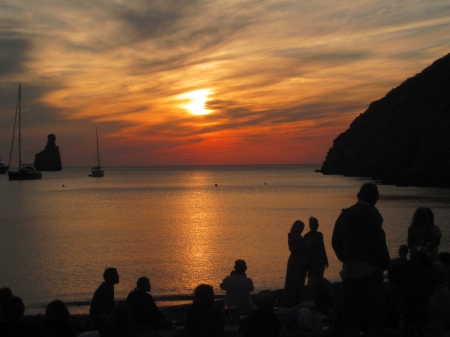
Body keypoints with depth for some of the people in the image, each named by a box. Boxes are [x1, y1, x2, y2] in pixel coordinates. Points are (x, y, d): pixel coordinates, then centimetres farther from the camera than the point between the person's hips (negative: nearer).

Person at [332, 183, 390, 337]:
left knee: (352, 310, 10)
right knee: (375, 309, -4)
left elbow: (336, 242, 14)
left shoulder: (344, 215, 12)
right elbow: (378, 241, -15)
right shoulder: (371, 213, -8)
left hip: (348, 270, 7)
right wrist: (385, 263, -4)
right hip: (368, 270, -7)